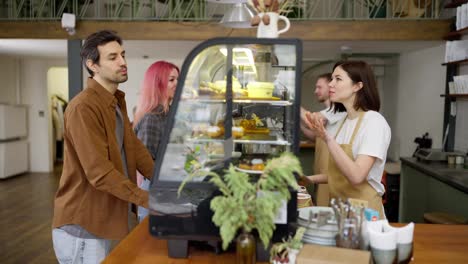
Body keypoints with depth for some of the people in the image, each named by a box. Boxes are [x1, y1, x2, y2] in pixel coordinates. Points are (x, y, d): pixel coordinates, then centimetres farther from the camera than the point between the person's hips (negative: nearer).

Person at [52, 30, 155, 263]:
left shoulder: (117, 102, 11)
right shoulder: (83, 107, -22)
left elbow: (135, 150, 8)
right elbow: (99, 172, -27)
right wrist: (147, 199, -27)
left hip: (102, 220, 9)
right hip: (81, 226, -9)